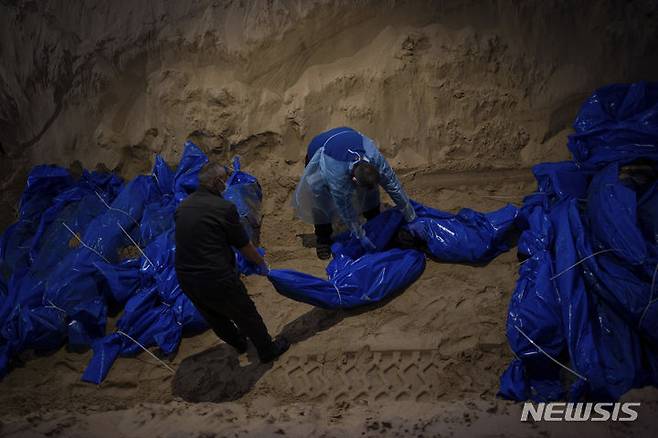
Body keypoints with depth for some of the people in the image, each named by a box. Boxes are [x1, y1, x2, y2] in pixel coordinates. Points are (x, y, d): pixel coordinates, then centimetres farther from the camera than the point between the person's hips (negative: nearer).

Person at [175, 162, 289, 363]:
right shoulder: (224, 207, -16)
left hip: (185, 278, 7)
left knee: (214, 318, 27)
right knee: (246, 314, 15)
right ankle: (267, 350, 34)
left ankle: (238, 343, 51)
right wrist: (261, 264, 12)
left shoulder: (183, 206, 4)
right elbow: (244, 245, -6)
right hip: (216, 278, -7)